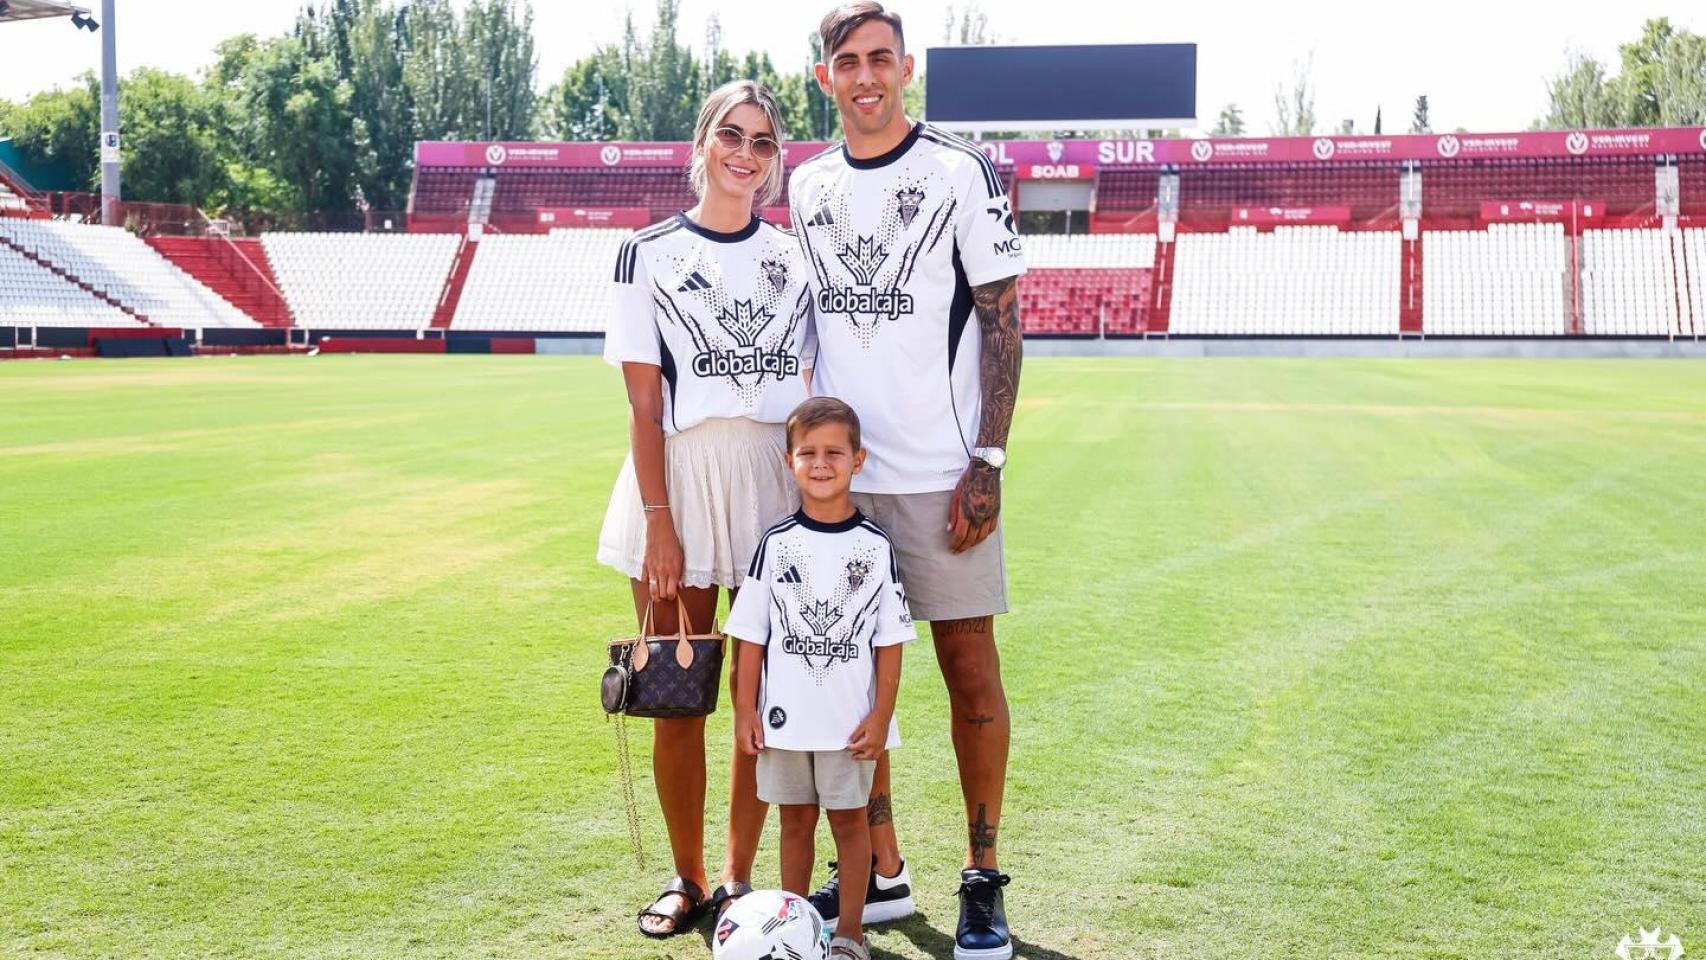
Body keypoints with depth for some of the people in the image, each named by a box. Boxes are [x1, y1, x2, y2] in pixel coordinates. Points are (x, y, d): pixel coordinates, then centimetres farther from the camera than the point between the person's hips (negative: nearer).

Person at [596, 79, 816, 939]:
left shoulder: (794, 260, 9)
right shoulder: (649, 254, 1)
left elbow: (813, 395, 9)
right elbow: (644, 404, -4)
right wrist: (659, 523, -11)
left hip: (775, 479, 2)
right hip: (677, 478, -2)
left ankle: (739, 878, 18)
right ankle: (688, 879, 19)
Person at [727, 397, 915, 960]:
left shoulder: (875, 547, -3)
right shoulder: (776, 544, 0)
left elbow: (890, 641, -2)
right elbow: (752, 635, 3)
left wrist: (881, 716, -6)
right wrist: (745, 710, -1)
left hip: (851, 720, -1)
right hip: (785, 717, 1)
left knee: (849, 819, 8)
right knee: (795, 819, 13)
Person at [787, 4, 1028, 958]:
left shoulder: (962, 171, -3)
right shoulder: (808, 186, 12)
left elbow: (1001, 323, -5)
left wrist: (987, 462, -12)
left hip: (939, 471, -5)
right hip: (836, 468, 5)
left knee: (969, 663, 1)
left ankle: (984, 879, 12)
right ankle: (881, 869, 22)